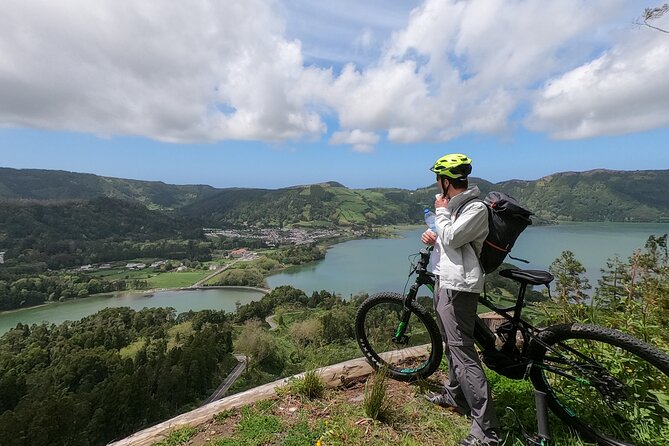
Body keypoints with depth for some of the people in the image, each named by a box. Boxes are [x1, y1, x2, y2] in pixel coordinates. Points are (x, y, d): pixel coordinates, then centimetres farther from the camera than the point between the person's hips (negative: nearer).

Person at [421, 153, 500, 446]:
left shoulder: (476, 208, -15)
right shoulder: (455, 206, 15)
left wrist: (441, 212, -7)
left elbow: (451, 239, -21)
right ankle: (455, 395, 42)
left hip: (458, 287, -10)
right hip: (444, 281, 10)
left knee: (463, 352, -8)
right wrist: (433, 238, 0)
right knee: (451, 344, 23)